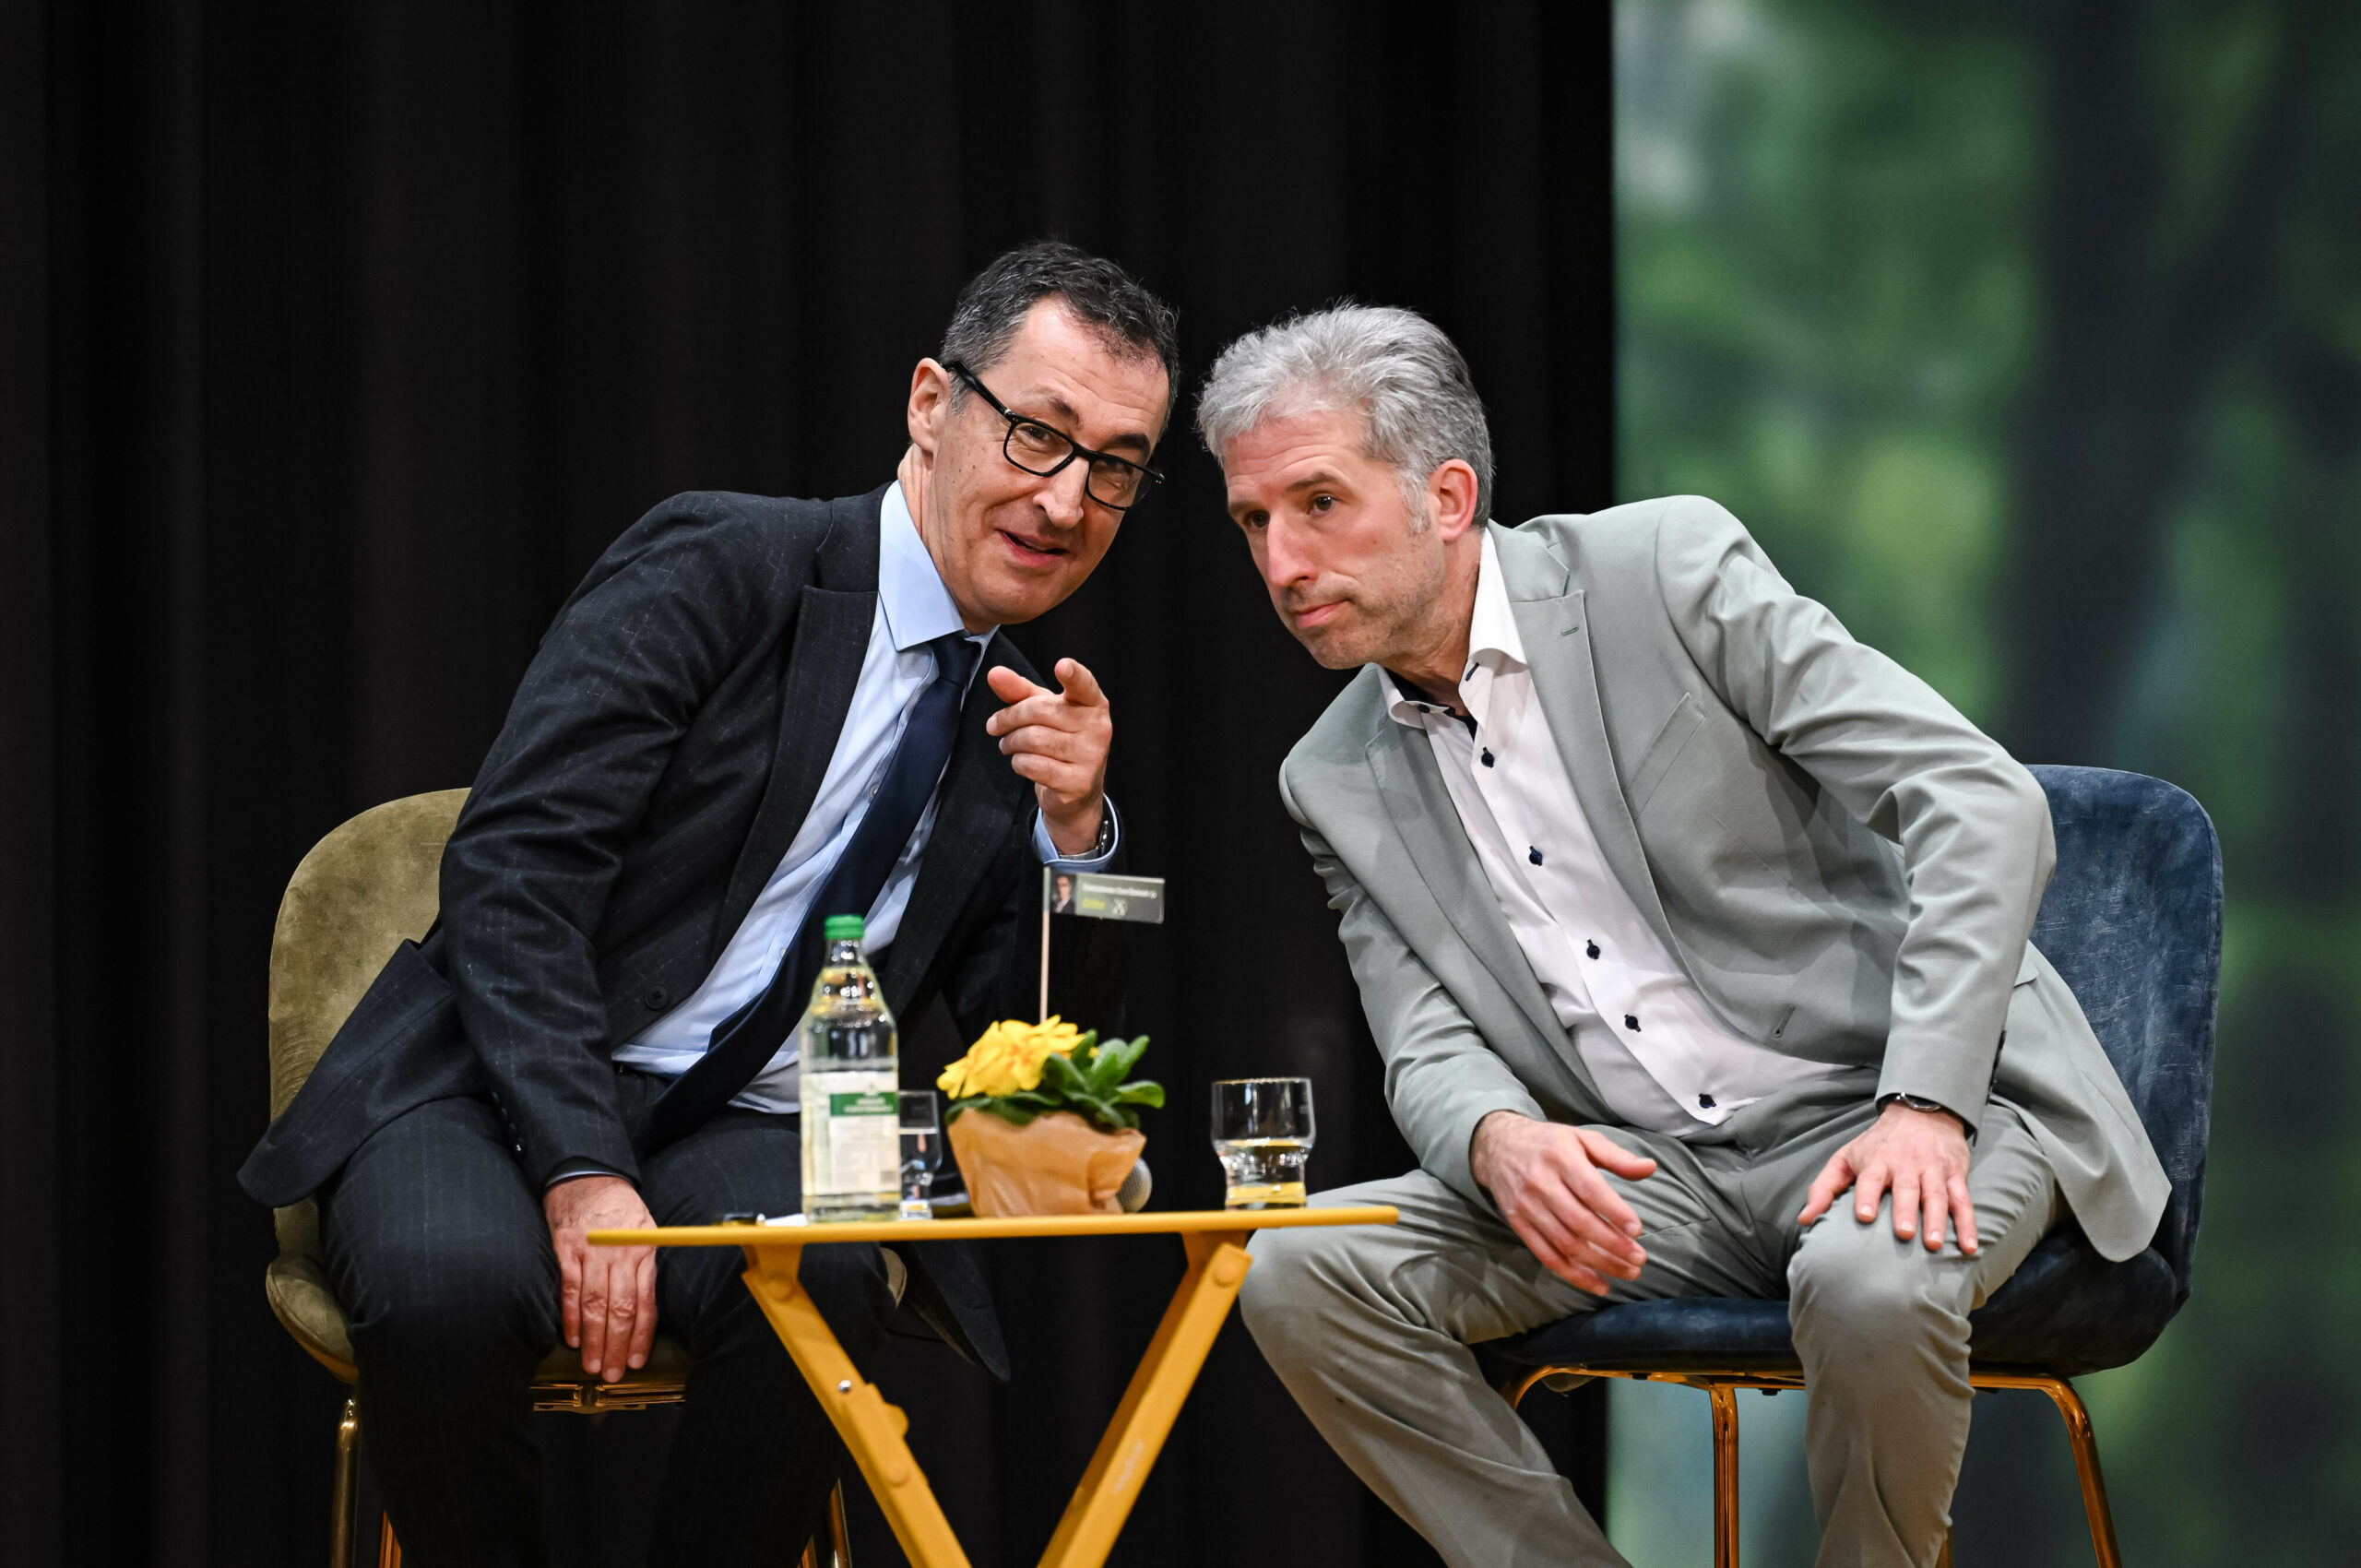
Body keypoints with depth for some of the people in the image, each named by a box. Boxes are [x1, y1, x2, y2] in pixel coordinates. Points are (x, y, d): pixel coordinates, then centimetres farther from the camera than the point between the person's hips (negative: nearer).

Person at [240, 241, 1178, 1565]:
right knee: (452, 1283, -36)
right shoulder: (721, 568, -5)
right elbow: (511, 873, -14)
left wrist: (1074, 830, -8)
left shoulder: (1022, 716, 12)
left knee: (826, 1285, -33)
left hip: (745, 1135, 3)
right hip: (496, 1093, -3)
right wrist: (582, 1169, -24)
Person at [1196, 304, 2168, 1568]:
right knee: (1294, 1278, -16)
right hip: (1655, 1179, 5)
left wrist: (1924, 1105, -24)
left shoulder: (1665, 569, -8)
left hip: (1893, 1105, -5)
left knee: (1872, 1281, -38)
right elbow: (1429, 1052, 3)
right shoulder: (1336, 785, 8)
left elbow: (1981, 801, -13)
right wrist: (1498, 1141, -24)